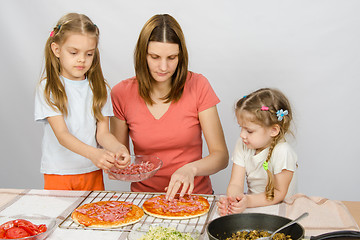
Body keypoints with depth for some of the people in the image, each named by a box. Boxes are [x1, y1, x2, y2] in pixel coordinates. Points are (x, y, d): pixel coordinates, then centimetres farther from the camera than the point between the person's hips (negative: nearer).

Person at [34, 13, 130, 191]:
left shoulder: (99, 88, 4)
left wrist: (119, 148, -24)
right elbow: (62, 134, -15)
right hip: (58, 174, -2)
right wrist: (93, 153, -32)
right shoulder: (48, 88, -7)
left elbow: (102, 133, -1)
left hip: (92, 172, 3)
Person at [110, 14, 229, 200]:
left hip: (194, 193, -1)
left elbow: (221, 156, -5)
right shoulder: (122, 93, -2)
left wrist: (191, 169, -24)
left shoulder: (198, 86, -5)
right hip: (144, 194, 1)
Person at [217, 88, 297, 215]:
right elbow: (236, 184, -5)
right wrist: (231, 199, -28)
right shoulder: (242, 145, -3)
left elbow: (279, 193, -15)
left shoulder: (282, 152, -19)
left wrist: (248, 201, -28)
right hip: (251, 202, 5)